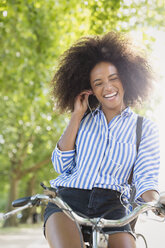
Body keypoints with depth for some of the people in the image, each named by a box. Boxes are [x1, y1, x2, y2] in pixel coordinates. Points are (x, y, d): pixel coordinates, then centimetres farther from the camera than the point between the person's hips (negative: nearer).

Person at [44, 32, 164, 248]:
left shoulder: (144, 127, 13)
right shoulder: (84, 120, 19)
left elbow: (146, 178, 3)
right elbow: (61, 165, 6)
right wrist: (76, 116, 6)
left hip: (110, 206, 0)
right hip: (66, 198, 0)